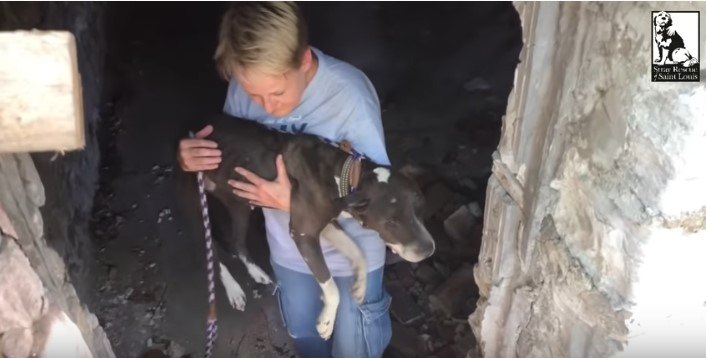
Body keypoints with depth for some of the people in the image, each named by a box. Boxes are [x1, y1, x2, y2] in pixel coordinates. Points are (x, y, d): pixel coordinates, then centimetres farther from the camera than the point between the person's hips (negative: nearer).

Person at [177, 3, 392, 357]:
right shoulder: (246, 85, -19)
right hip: (289, 248, 4)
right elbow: (230, 151, -3)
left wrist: (297, 202, -37)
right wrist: (191, 158, -25)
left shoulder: (350, 94, -33)